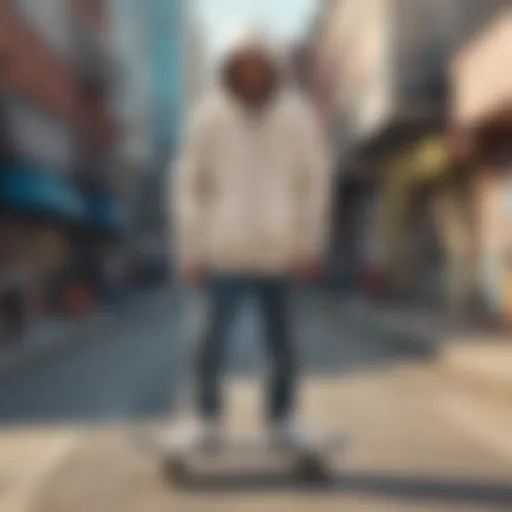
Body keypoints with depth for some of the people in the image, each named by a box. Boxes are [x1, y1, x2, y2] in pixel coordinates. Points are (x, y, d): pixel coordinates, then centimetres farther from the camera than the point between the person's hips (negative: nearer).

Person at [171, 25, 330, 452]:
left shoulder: (298, 115, -1)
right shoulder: (209, 116, -3)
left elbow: (315, 181, 5)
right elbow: (190, 185, 1)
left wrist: (311, 244, 2)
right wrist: (190, 249, -2)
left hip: (277, 252, 1)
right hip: (225, 251, -1)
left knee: (282, 343, 7)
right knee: (214, 340, 0)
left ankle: (282, 418, 26)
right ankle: (209, 420, 19)